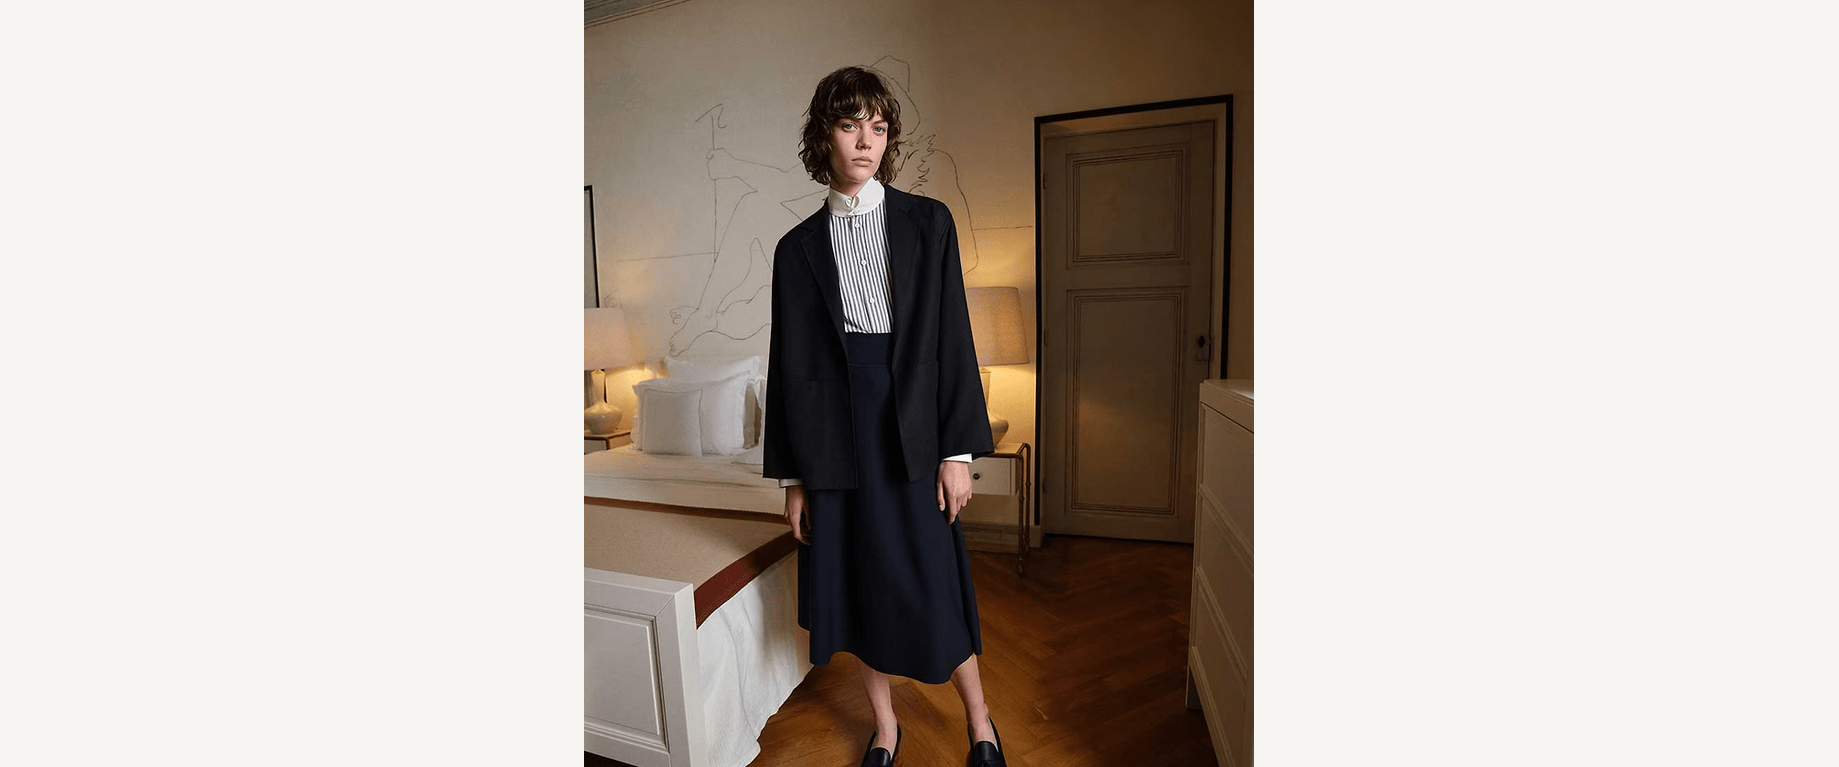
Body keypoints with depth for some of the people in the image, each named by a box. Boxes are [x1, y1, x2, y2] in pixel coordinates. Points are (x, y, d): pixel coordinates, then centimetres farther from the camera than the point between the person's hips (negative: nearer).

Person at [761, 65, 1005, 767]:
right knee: (857, 585, 13)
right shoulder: (798, 248, 5)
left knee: (934, 584, 5)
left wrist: (959, 449, -6)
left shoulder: (928, 222, 2)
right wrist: (792, 475, 5)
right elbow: (789, 366, 5)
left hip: (912, 432, -2)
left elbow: (953, 338, -2)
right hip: (834, 437, 2)